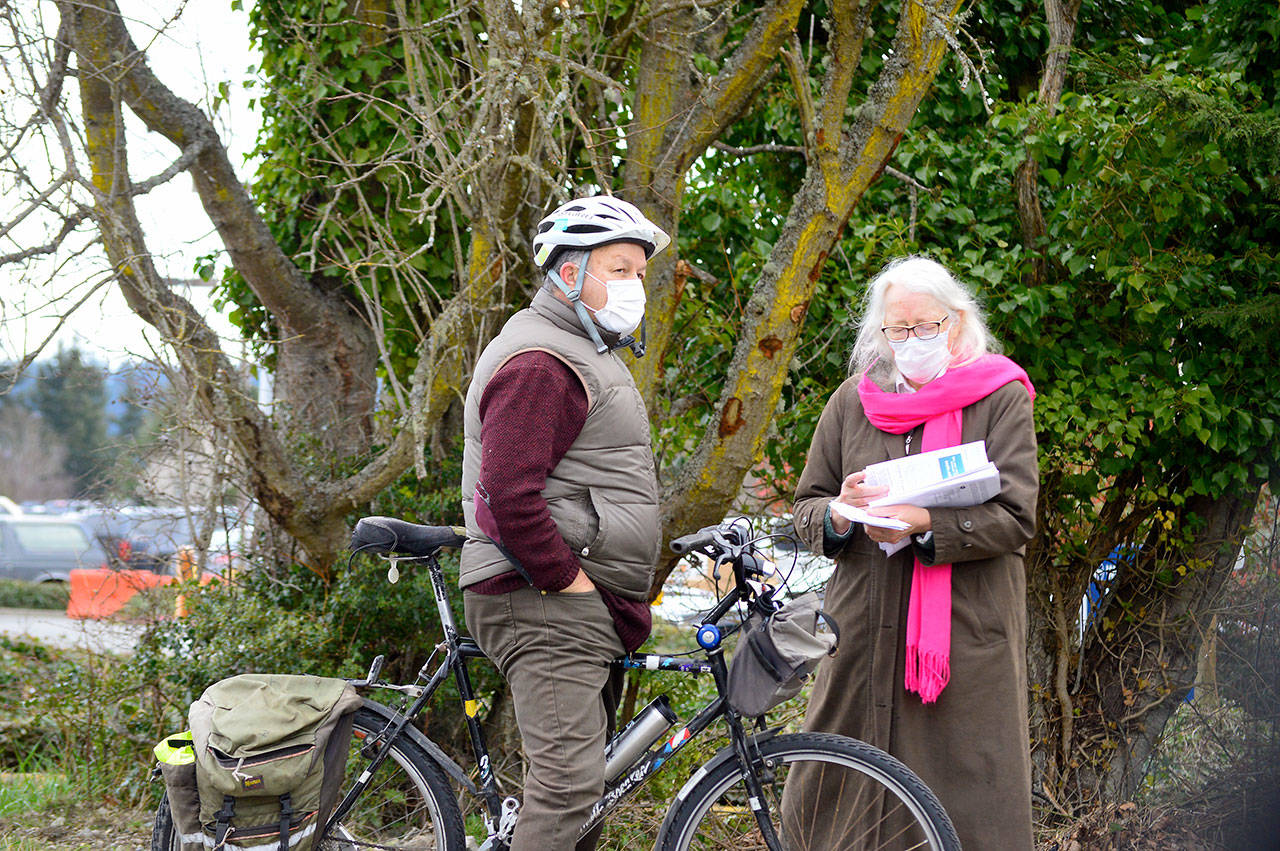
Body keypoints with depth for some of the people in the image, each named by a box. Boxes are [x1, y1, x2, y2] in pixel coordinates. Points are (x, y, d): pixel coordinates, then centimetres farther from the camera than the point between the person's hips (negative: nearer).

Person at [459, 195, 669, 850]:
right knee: (569, 783, -17)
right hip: (544, 607, -11)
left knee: (581, 778, 11)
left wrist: (618, 589, 20)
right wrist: (569, 580, -19)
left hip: (588, 605, 11)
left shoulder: (586, 353, 22)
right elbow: (510, 495, -24)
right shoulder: (539, 362, -14)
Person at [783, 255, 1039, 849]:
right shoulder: (853, 401, 13)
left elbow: (1015, 518, -6)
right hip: (864, 634, 3)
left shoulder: (1001, 398, 3)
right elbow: (805, 509, 16)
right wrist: (838, 515, -8)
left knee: (967, 801, -4)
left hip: (966, 633, -3)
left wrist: (924, 524, -20)